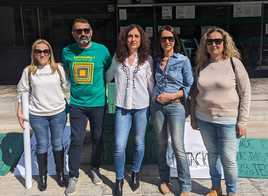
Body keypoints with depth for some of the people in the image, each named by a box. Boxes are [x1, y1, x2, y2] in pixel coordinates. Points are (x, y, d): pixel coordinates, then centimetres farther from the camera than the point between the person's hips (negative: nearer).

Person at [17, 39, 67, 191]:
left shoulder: (58, 68, -2)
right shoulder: (28, 71, -2)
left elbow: (67, 88, 4)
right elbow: (22, 92, 5)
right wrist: (19, 112, 2)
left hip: (58, 113, 0)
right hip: (37, 115, 0)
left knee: (58, 144, 12)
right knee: (42, 146, 11)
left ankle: (60, 173, 30)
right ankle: (42, 175, 30)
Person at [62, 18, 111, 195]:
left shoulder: (102, 50, -6)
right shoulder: (67, 51, -1)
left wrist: (104, 91, 4)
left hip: (98, 103, 0)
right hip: (76, 104, 0)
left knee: (98, 138, 12)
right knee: (76, 140, 1)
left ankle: (95, 168, 34)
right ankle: (73, 176, 17)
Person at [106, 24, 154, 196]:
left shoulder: (147, 59, -2)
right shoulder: (117, 58, 2)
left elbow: (151, 83, 3)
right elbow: (107, 77, 15)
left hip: (142, 107, 0)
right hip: (122, 107, 0)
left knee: (139, 143, 12)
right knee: (119, 146, -3)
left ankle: (135, 173, 35)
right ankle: (119, 179, 18)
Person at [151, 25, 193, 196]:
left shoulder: (183, 60, -3)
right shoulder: (156, 60, 8)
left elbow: (190, 86, -3)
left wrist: (173, 96, -14)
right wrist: (156, 96, 0)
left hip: (176, 106, -4)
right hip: (157, 106, 4)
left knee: (178, 148, -6)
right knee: (162, 145, 12)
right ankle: (164, 179, 27)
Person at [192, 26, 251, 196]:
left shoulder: (234, 63, -6)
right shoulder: (201, 65, 4)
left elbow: (246, 93, -6)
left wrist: (242, 121, -9)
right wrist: (193, 117, 12)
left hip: (228, 120, -3)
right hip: (204, 119, 4)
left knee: (228, 159, 1)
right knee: (212, 155, 15)